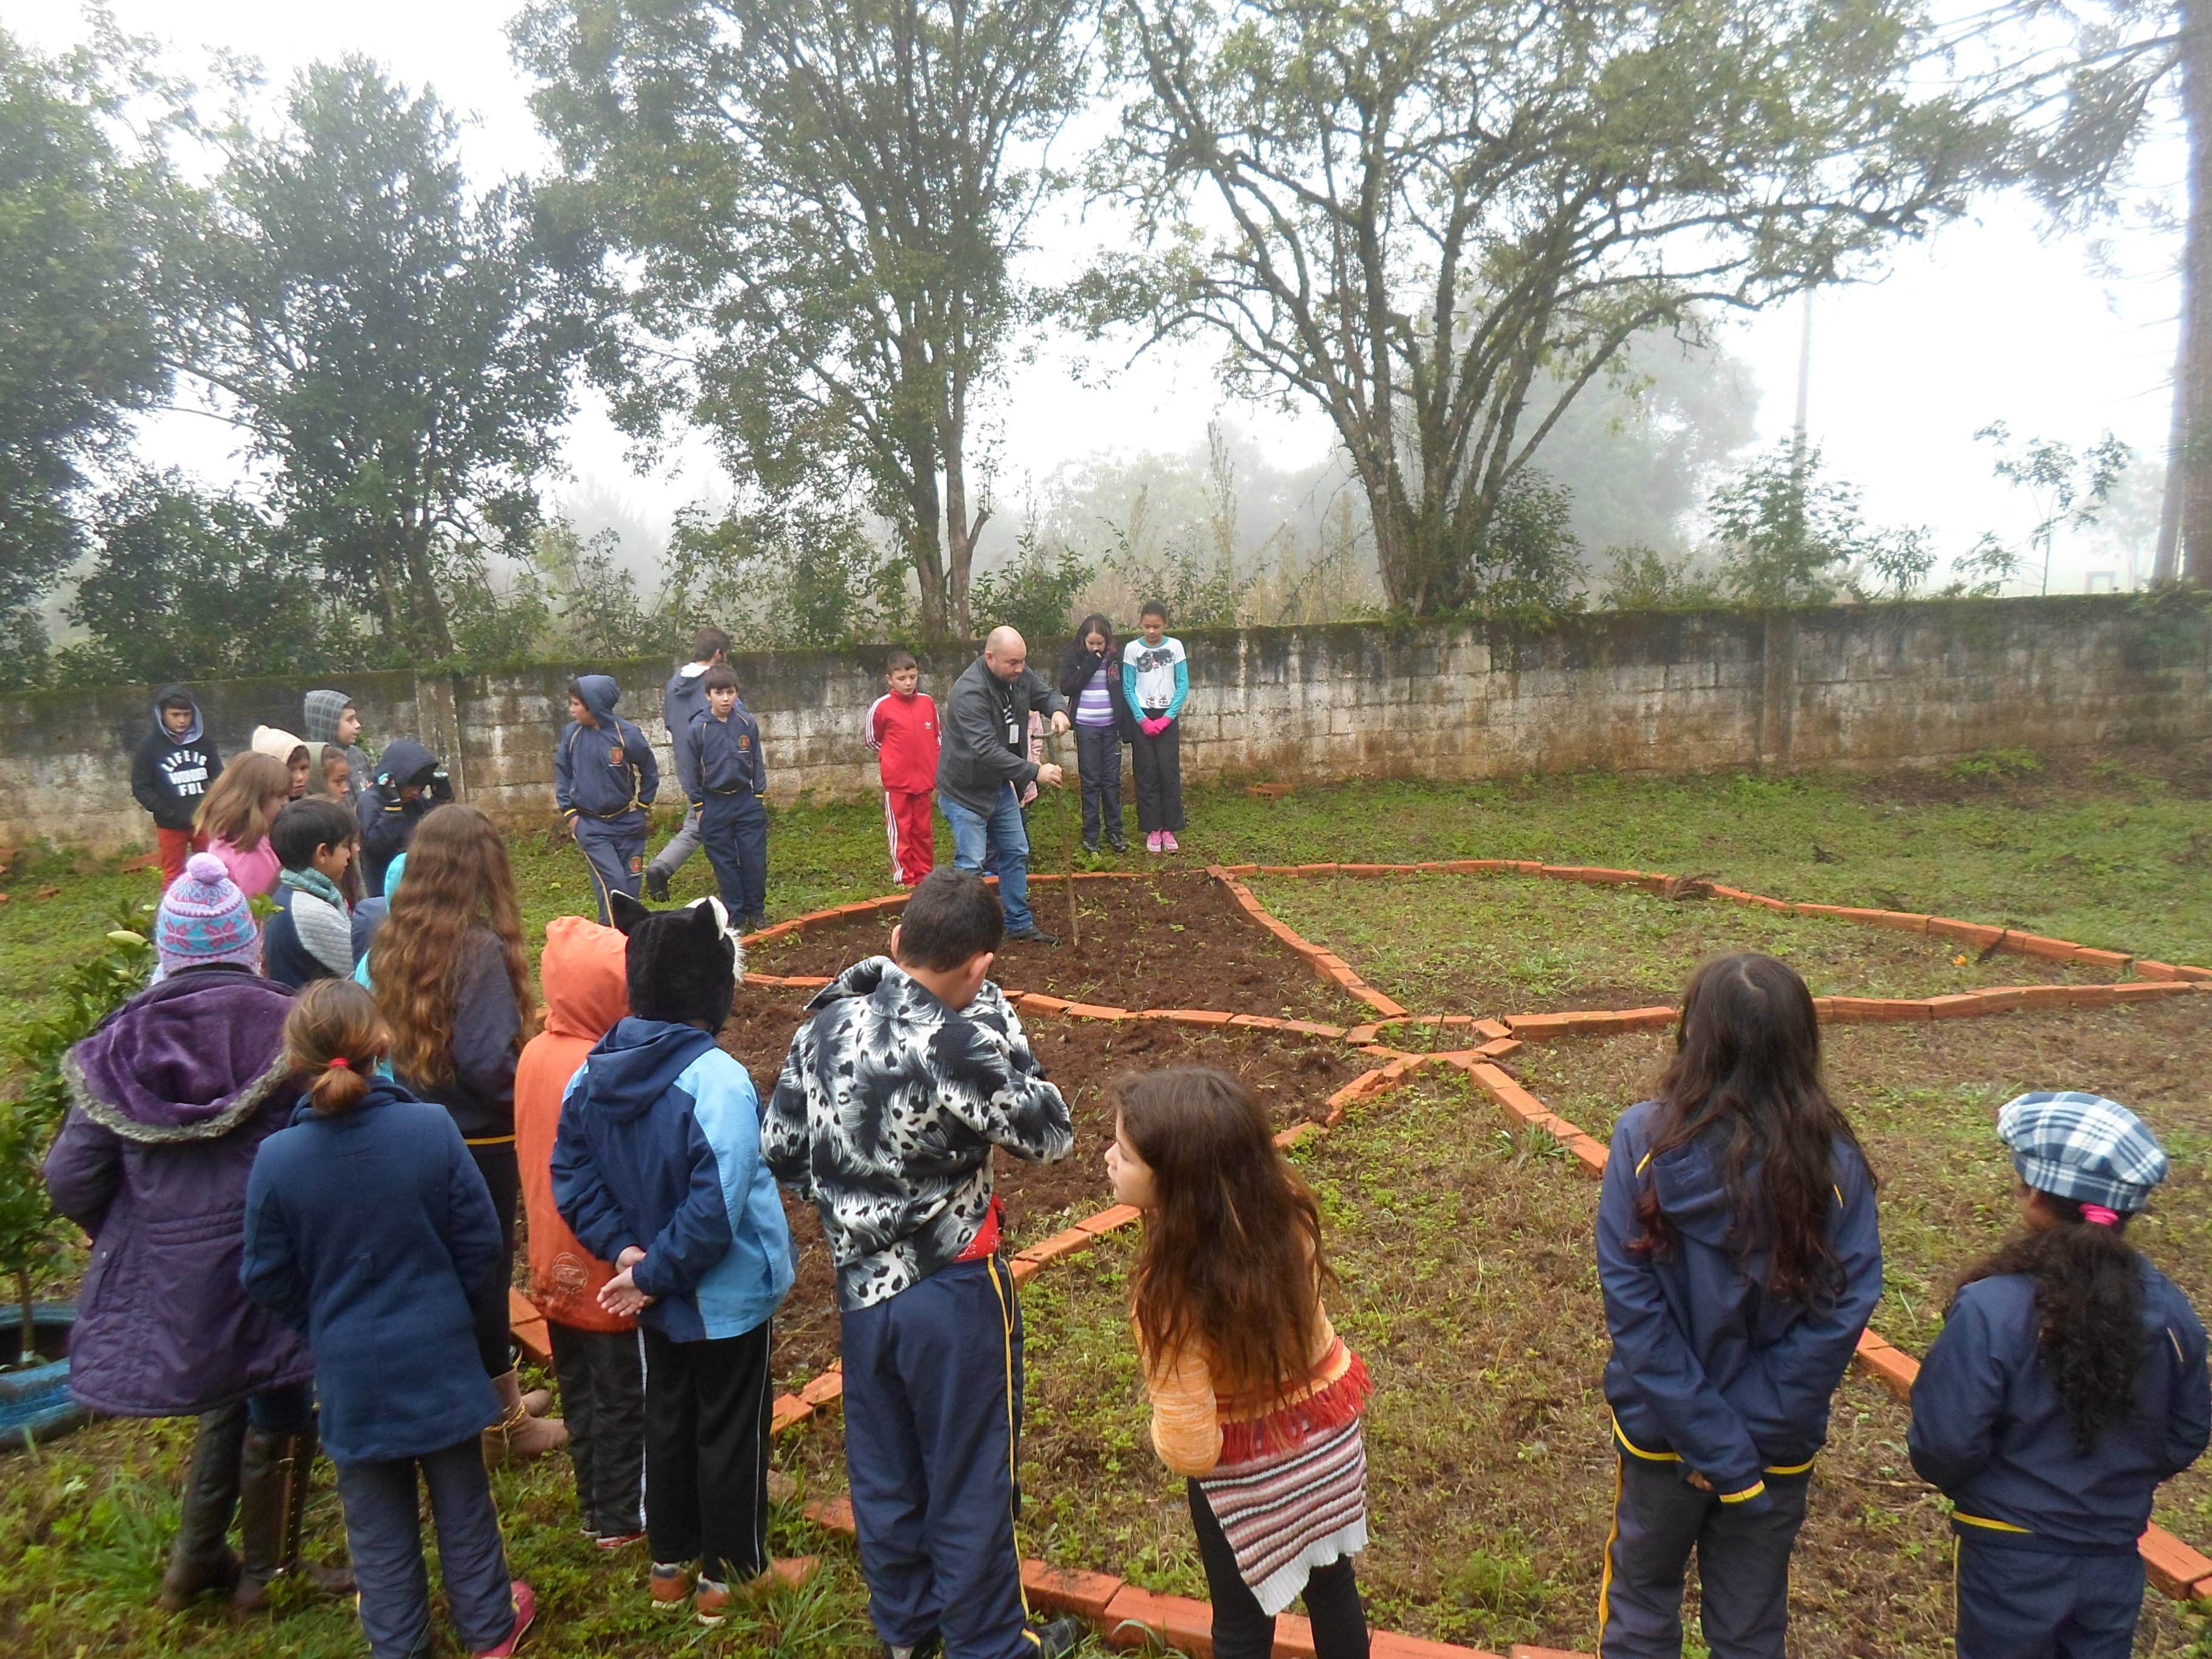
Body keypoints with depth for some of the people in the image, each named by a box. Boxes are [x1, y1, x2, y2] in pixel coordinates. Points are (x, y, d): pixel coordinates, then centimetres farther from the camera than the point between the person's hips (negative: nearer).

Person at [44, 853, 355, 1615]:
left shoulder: (121, 1045, -5)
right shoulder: (287, 1028, -16)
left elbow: (71, 1180, -2)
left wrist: (125, 1231, 17)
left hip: (171, 1273, 4)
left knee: (227, 1398, 27)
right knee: (278, 1408, 17)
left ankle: (196, 1559, 38)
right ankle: (268, 1571, 32)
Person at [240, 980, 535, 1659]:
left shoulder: (276, 1159, -17)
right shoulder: (432, 1129, -19)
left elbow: (268, 1279, -5)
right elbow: (479, 1244, -10)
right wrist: (488, 1339, 6)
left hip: (350, 1373, 0)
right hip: (440, 1360, 0)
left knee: (378, 1524, 19)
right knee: (462, 1502, 19)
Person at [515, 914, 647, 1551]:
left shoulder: (536, 1054, -3)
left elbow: (531, 1149, 7)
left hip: (557, 1265, 7)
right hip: (609, 1266, -7)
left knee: (581, 1392, 21)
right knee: (624, 1397, 11)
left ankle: (596, 1504, 35)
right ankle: (621, 1517, 25)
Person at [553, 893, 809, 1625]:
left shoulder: (593, 1072, -7)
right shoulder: (716, 1080, -30)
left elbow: (570, 1174, -1)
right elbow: (716, 1207, -32)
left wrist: (622, 1249, -7)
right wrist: (651, 1273, -19)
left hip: (658, 1297, 7)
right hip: (727, 1295, -6)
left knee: (666, 1421, 24)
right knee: (730, 1430, 14)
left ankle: (672, 1564, 42)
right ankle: (732, 1573, 33)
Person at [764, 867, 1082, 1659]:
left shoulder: (827, 1022, -6)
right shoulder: (956, 1046, -27)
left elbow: (781, 1153, 3)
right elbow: (1049, 1135, -15)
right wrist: (995, 1021, -12)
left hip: (861, 1288, 6)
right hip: (952, 1293, -6)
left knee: (883, 1472, 23)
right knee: (970, 1478, 14)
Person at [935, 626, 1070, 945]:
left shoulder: (1019, 675, -7)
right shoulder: (969, 692, -31)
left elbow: (1048, 693, 10)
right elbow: (986, 750, -37)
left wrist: (1058, 710, -16)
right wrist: (1035, 772, -38)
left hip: (1000, 784, 8)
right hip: (965, 789, -8)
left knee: (1016, 853, 14)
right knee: (971, 864, -8)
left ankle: (1020, 924, 27)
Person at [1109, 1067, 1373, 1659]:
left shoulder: (1173, 1294, -39)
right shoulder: (1285, 1209, -23)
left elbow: (1190, 1451, -28)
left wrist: (1161, 1428, -9)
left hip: (1245, 1471, -5)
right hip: (1327, 1433, 5)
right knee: (1332, 1582, 30)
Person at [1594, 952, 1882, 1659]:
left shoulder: (1645, 1139, -19)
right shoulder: (1833, 1159, -15)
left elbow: (1628, 1297, -20)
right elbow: (1845, 1307, -17)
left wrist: (1704, 1436, -15)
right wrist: (1745, 1435, -15)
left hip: (1659, 1428, -1)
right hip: (1776, 1442, 1)